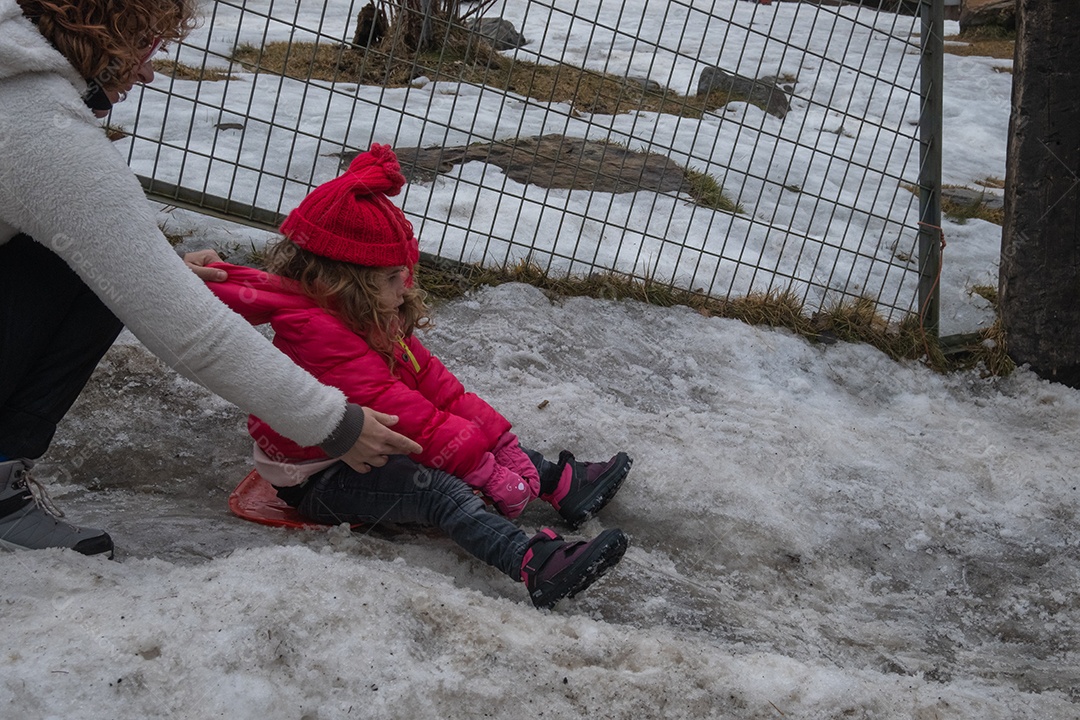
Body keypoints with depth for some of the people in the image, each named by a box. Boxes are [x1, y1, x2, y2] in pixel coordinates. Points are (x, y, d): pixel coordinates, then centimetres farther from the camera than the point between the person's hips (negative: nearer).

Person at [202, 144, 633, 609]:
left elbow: (430, 380, -2)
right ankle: (535, 567, -43)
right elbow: (395, 409, -35)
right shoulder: (318, 332, -29)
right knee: (443, 491, -29)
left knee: (477, 432, 6)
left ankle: (561, 484, 7)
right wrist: (484, 469, -35)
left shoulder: (378, 321, 4)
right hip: (317, 481, -10)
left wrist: (499, 442, -11)